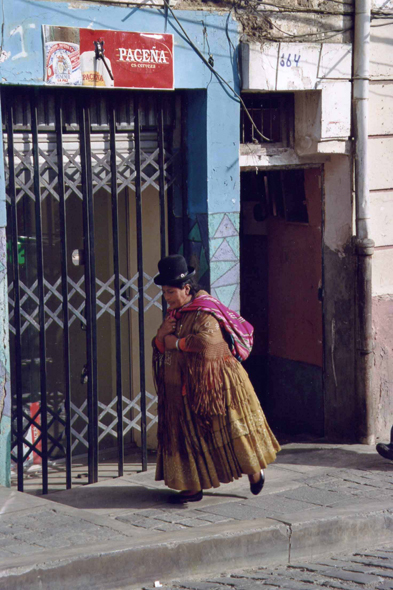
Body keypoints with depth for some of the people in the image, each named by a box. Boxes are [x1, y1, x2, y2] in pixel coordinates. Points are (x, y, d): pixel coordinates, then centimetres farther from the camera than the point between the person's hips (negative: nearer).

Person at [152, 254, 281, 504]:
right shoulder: (175, 314, 10)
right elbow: (160, 349, 13)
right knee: (187, 435, 6)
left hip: (212, 387, -8)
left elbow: (206, 340, -35)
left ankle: (255, 470, 22)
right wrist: (161, 336, -10)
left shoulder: (204, 313, -16)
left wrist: (177, 342, -21)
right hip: (183, 389, 8)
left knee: (226, 432, 2)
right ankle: (193, 487, 11)